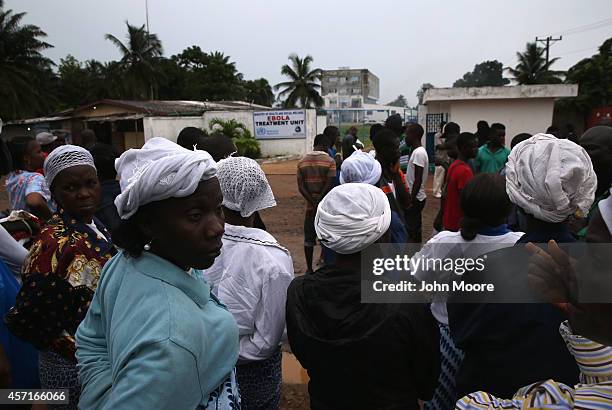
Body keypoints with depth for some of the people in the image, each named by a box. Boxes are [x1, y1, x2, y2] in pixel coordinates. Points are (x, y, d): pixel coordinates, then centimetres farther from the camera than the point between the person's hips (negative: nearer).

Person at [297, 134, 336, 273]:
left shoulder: (302, 162, 5)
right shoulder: (329, 161, -8)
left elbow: (301, 186, -3)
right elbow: (329, 185, -17)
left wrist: (313, 202, -8)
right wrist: (319, 202, -11)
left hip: (310, 206, 3)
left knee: (309, 237, 11)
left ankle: (309, 269, 17)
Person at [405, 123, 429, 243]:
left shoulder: (418, 153, -19)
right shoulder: (418, 151, 11)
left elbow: (418, 180, -22)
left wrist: (411, 200, -20)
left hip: (415, 199, -9)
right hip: (416, 197, 9)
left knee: (411, 230, -4)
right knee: (415, 228, 16)